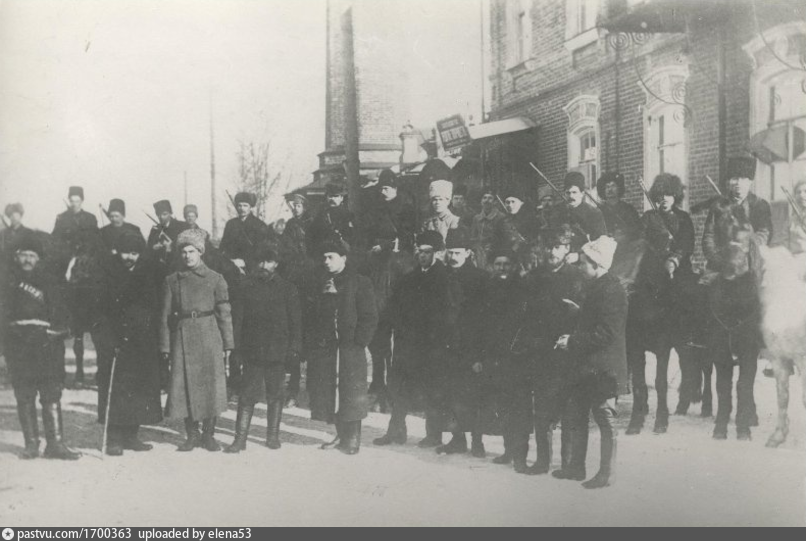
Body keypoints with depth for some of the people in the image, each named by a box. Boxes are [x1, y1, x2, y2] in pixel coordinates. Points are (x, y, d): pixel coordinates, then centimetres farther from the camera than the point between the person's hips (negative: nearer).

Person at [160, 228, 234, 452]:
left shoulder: (215, 279, 5)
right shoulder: (172, 280, 8)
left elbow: (224, 314, 5)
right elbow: (166, 315, 8)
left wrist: (228, 344, 1)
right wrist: (165, 346, 3)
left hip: (209, 337, -1)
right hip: (182, 337, 1)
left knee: (211, 385, -2)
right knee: (184, 385, 0)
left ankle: (208, 434, 11)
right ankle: (192, 434, 12)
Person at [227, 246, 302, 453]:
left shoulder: (286, 288, 4)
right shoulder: (247, 286, 3)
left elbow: (295, 319, 5)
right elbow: (237, 316, 3)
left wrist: (294, 346, -2)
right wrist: (236, 343, -5)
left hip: (277, 349, 1)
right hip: (252, 349, 0)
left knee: (275, 394, 8)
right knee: (247, 394, -3)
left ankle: (273, 435, 19)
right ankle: (240, 438, -1)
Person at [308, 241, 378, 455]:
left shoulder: (359, 282, -2)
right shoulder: (322, 283, 14)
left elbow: (370, 317, -4)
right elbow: (316, 315, 17)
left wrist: (359, 341, -11)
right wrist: (317, 339, 6)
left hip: (350, 348, -5)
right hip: (327, 347, 5)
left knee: (351, 394, -4)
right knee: (329, 393, 6)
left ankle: (352, 439, 3)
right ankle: (341, 435, 17)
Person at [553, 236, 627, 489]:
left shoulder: (611, 290, -17)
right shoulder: (596, 287, 14)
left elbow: (606, 333, -22)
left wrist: (574, 342, -17)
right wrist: (572, 339, 8)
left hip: (602, 367, -10)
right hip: (586, 365, 10)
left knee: (605, 420, 1)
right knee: (576, 417, 15)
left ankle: (606, 473, 10)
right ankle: (576, 467, 25)